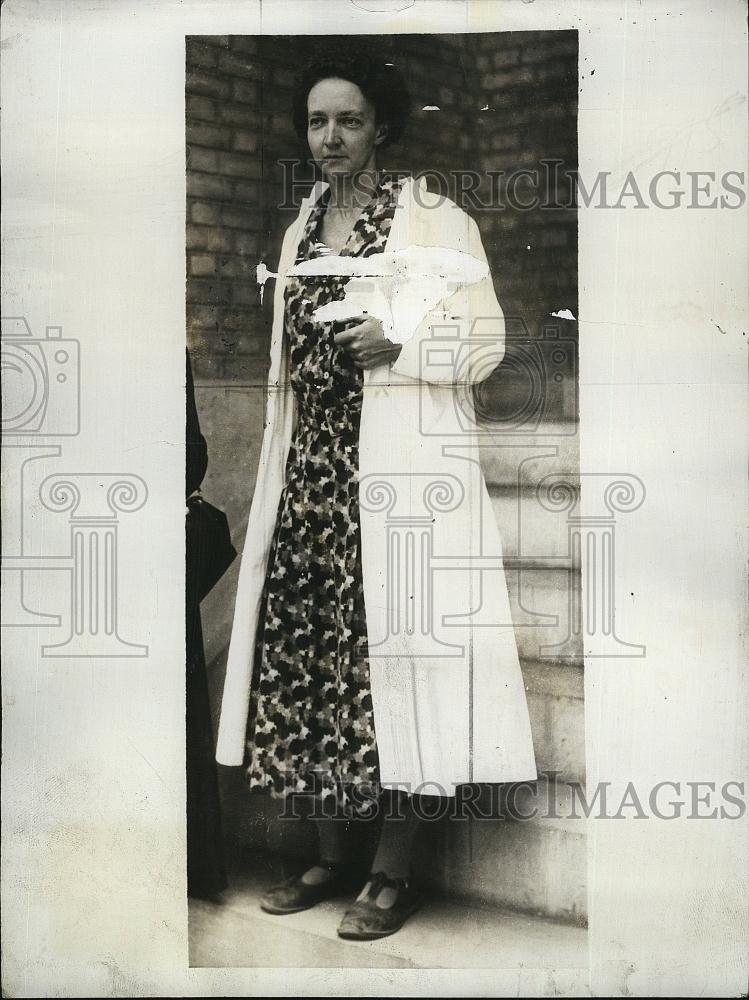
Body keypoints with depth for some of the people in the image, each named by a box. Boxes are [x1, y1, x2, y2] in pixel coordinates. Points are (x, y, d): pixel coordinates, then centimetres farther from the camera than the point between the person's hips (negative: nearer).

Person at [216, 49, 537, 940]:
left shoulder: (434, 220, 0)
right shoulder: (301, 231, 18)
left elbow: (485, 341, -3)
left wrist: (397, 347, -18)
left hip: (398, 470, -6)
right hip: (312, 472, 6)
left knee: (389, 648, -6)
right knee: (304, 649, 3)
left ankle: (392, 873, 5)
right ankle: (333, 856, 17)